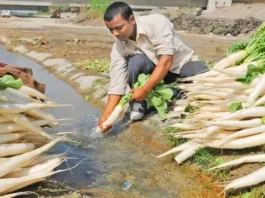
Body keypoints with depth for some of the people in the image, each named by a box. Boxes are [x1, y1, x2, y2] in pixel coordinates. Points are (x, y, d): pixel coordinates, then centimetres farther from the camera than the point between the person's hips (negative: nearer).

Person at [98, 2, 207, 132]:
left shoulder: (157, 22, -29)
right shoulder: (119, 47, -17)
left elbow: (166, 61, -34)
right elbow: (117, 81, -20)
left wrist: (145, 89, -37)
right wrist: (107, 113, -30)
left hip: (180, 63, -2)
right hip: (154, 68, 2)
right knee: (135, 62, -30)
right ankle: (138, 104, -9)